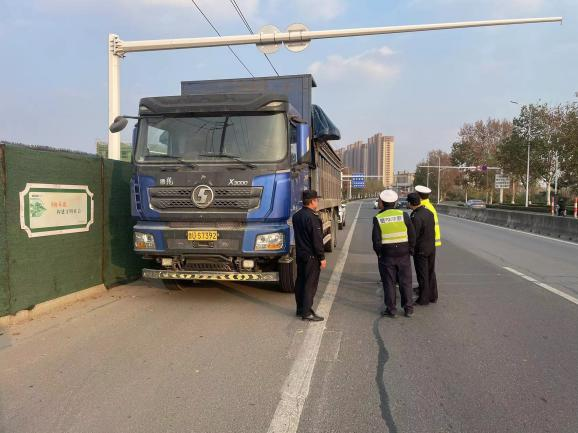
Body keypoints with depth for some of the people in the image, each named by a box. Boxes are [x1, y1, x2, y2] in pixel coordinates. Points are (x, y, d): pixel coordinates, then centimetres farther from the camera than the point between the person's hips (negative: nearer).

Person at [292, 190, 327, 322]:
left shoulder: (296, 216, 8)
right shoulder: (312, 218, -20)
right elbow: (317, 240, -19)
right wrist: (322, 258, -15)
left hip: (300, 254, 9)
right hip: (311, 256, -9)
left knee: (300, 282, 14)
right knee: (310, 284, -2)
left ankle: (300, 309, 25)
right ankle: (307, 312, 2)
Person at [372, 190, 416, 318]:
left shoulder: (378, 218, -8)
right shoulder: (403, 215, -4)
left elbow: (376, 240, -10)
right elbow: (412, 235, -3)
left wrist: (379, 253, 3)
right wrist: (410, 250, 8)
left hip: (386, 255, -1)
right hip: (403, 254, 2)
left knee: (389, 283, 8)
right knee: (405, 282, 12)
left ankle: (391, 310, 13)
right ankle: (408, 309, 17)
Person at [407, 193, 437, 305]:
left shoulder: (416, 217, -24)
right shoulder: (429, 213, 2)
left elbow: (413, 236, -20)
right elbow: (432, 231, 10)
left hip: (421, 250, -8)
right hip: (431, 248, 8)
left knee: (422, 275, 3)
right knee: (431, 272, 17)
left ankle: (424, 299, 12)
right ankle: (433, 296, 28)